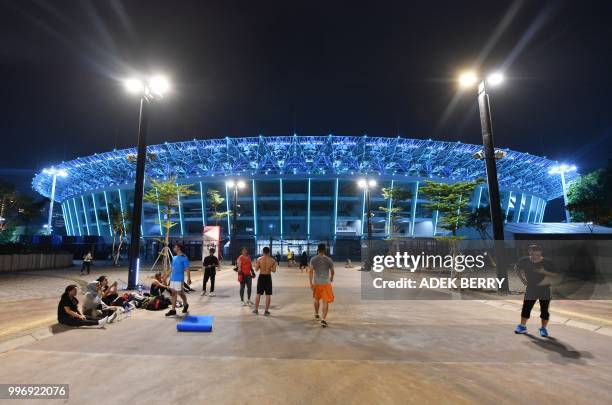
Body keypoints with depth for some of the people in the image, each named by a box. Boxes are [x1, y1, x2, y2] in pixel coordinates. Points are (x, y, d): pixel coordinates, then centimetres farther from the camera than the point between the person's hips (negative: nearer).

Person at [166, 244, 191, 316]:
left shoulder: (184, 258, -10)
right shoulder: (174, 257, 12)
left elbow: (187, 269, -13)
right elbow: (172, 268, 17)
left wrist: (189, 278, -18)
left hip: (179, 279, -7)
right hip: (173, 278, 7)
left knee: (180, 293, 2)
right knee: (173, 293, 7)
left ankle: (185, 305, 25)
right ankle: (173, 310, 11)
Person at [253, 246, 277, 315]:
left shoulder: (259, 259, -6)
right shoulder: (272, 260, -5)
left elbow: (256, 269, -5)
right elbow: (274, 270, -5)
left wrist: (256, 264, 14)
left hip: (261, 277, 1)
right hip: (268, 277, -1)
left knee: (258, 294, 11)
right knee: (268, 295, 6)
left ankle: (256, 309, 17)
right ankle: (266, 311, 8)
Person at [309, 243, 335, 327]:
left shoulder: (313, 259, -4)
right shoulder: (329, 260, -3)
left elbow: (310, 271, -11)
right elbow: (332, 272, 5)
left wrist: (311, 283, -10)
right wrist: (331, 279, 25)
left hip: (316, 283, 2)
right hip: (326, 283, -1)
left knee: (316, 299, 24)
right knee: (325, 302, 2)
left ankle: (316, 315, 40)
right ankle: (323, 319, -10)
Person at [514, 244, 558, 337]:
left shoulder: (547, 262, -12)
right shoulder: (525, 261, -6)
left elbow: (555, 274, -10)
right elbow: (517, 268, 11)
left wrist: (544, 272, -27)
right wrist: (522, 279, 5)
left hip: (544, 288, -2)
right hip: (530, 288, 2)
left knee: (544, 309, 3)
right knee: (526, 308, 2)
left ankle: (543, 328, 18)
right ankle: (522, 326, 11)